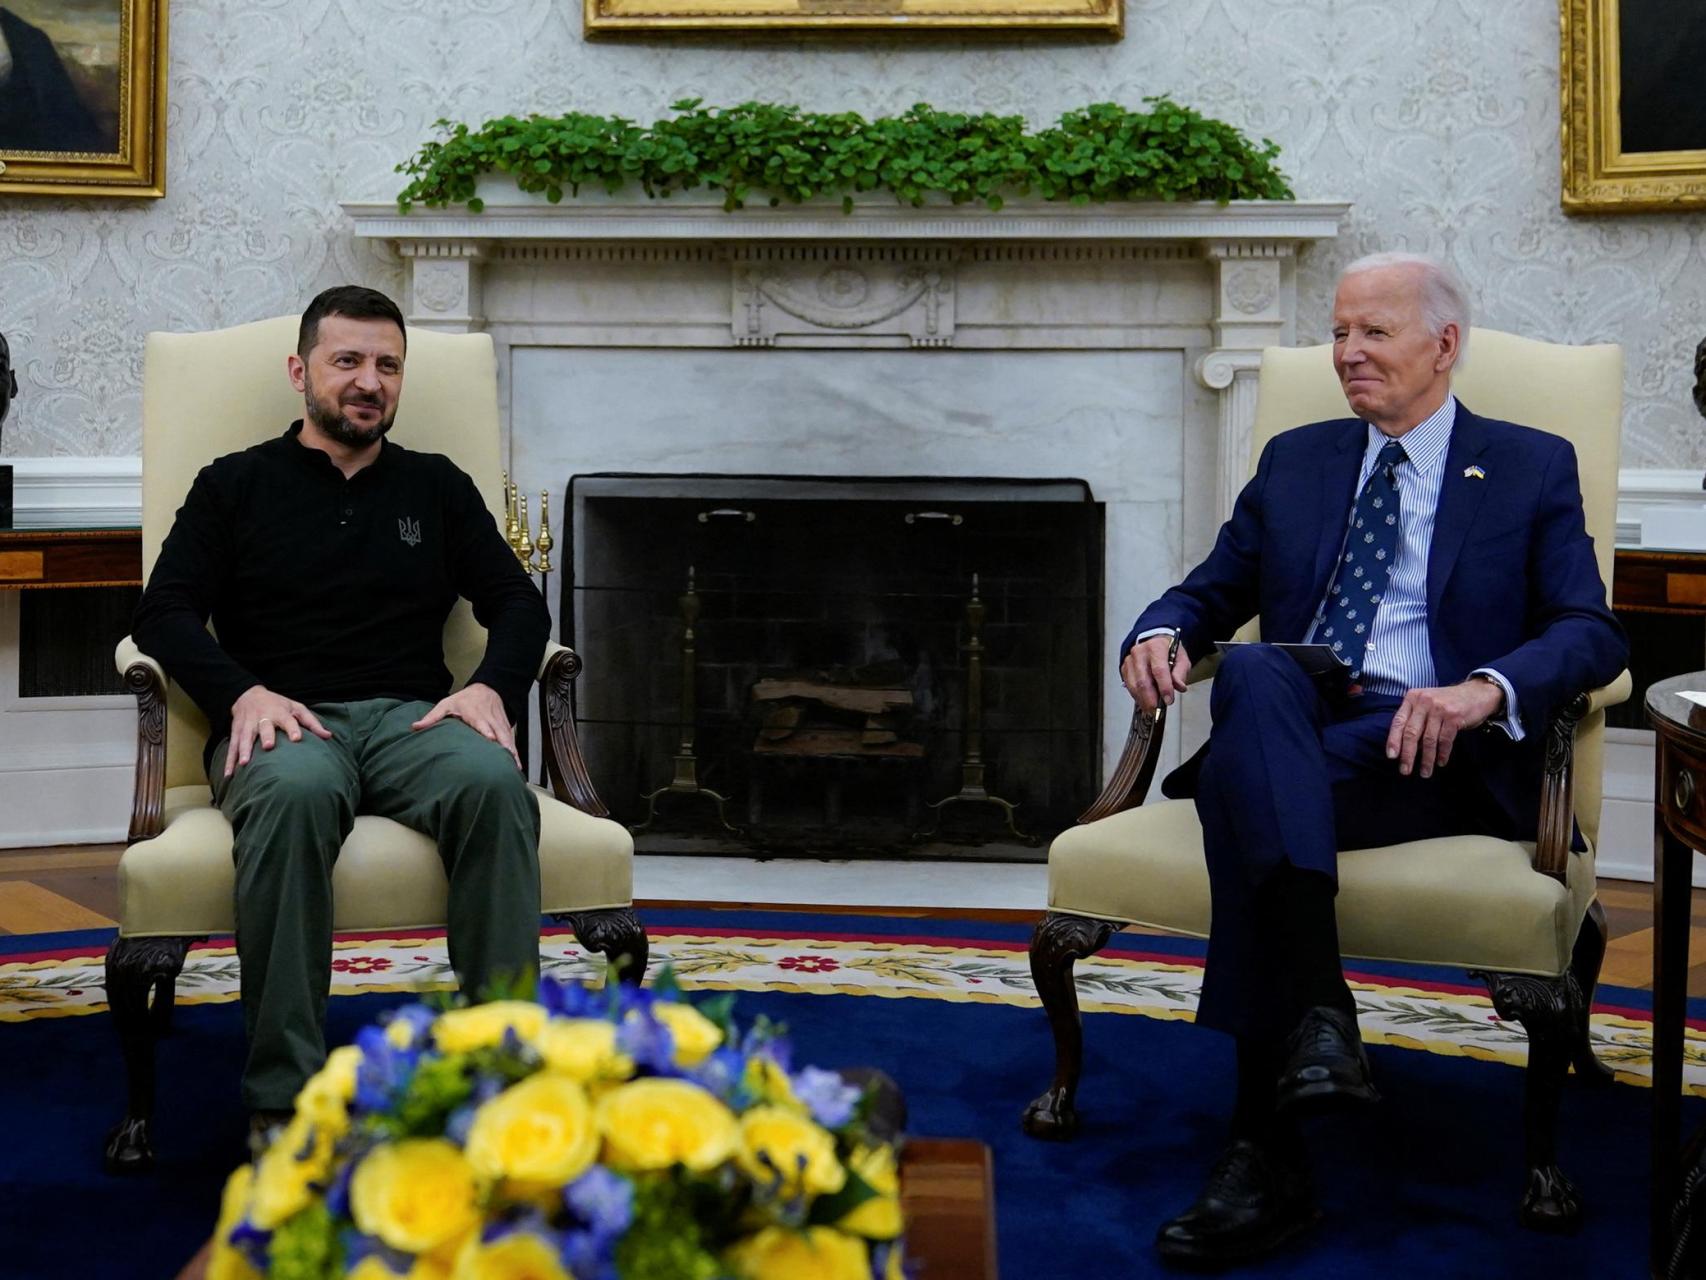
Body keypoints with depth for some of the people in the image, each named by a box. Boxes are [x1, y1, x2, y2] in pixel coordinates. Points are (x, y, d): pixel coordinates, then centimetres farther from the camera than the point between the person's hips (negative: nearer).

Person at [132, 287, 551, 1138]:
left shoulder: (437, 487, 22)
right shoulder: (235, 485, 16)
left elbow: (517, 603, 17)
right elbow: (164, 612, 6)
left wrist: (492, 687, -5)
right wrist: (243, 693, -12)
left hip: (412, 717, 2)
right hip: (284, 723, -2)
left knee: (495, 783, -35)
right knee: (294, 791, -40)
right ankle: (283, 1095, -38)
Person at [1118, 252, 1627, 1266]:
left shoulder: (1532, 468, 14)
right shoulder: (1296, 461, 25)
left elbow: (1592, 632, 1)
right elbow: (1213, 593, 23)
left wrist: (1485, 688, -21)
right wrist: (1160, 635, -3)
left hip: (1430, 750, -3)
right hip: (1291, 726, 3)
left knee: (1246, 785, -35)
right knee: (1254, 670, -36)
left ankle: (1268, 1152, -38)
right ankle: (1317, 1013, -49)